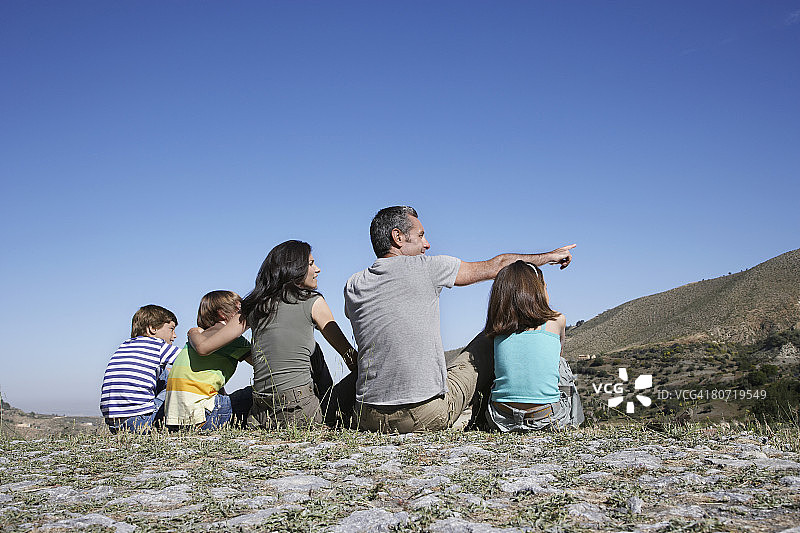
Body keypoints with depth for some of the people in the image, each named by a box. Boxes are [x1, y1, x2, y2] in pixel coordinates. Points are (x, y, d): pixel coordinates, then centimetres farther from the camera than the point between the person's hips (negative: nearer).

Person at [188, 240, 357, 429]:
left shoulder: (254, 307, 9)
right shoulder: (313, 302, -2)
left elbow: (204, 346, 10)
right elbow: (350, 355, -1)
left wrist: (194, 333, 32)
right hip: (301, 414, -6)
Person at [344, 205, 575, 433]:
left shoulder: (353, 286, 5)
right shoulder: (425, 267, -6)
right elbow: (495, 266, 6)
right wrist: (548, 256, 21)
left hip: (370, 419, 5)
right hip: (428, 416, -5)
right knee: (491, 338, 15)